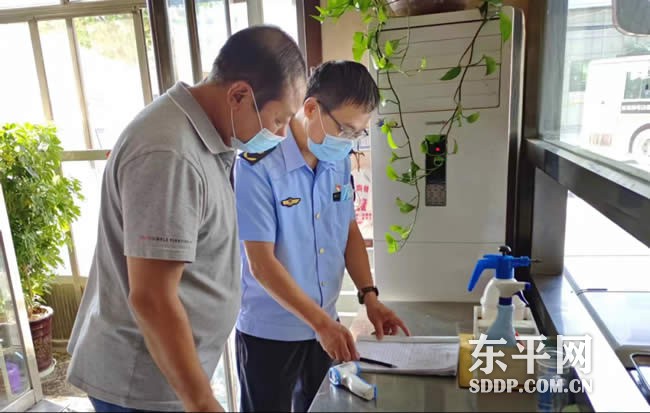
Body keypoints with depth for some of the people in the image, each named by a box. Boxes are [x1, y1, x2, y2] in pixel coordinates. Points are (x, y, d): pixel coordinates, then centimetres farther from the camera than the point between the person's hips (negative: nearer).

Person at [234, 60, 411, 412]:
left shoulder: (338, 161, -2)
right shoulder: (258, 166, -22)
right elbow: (262, 264, -22)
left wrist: (369, 296, -4)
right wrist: (321, 321, -22)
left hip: (323, 325, 6)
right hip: (268, 333, -6)